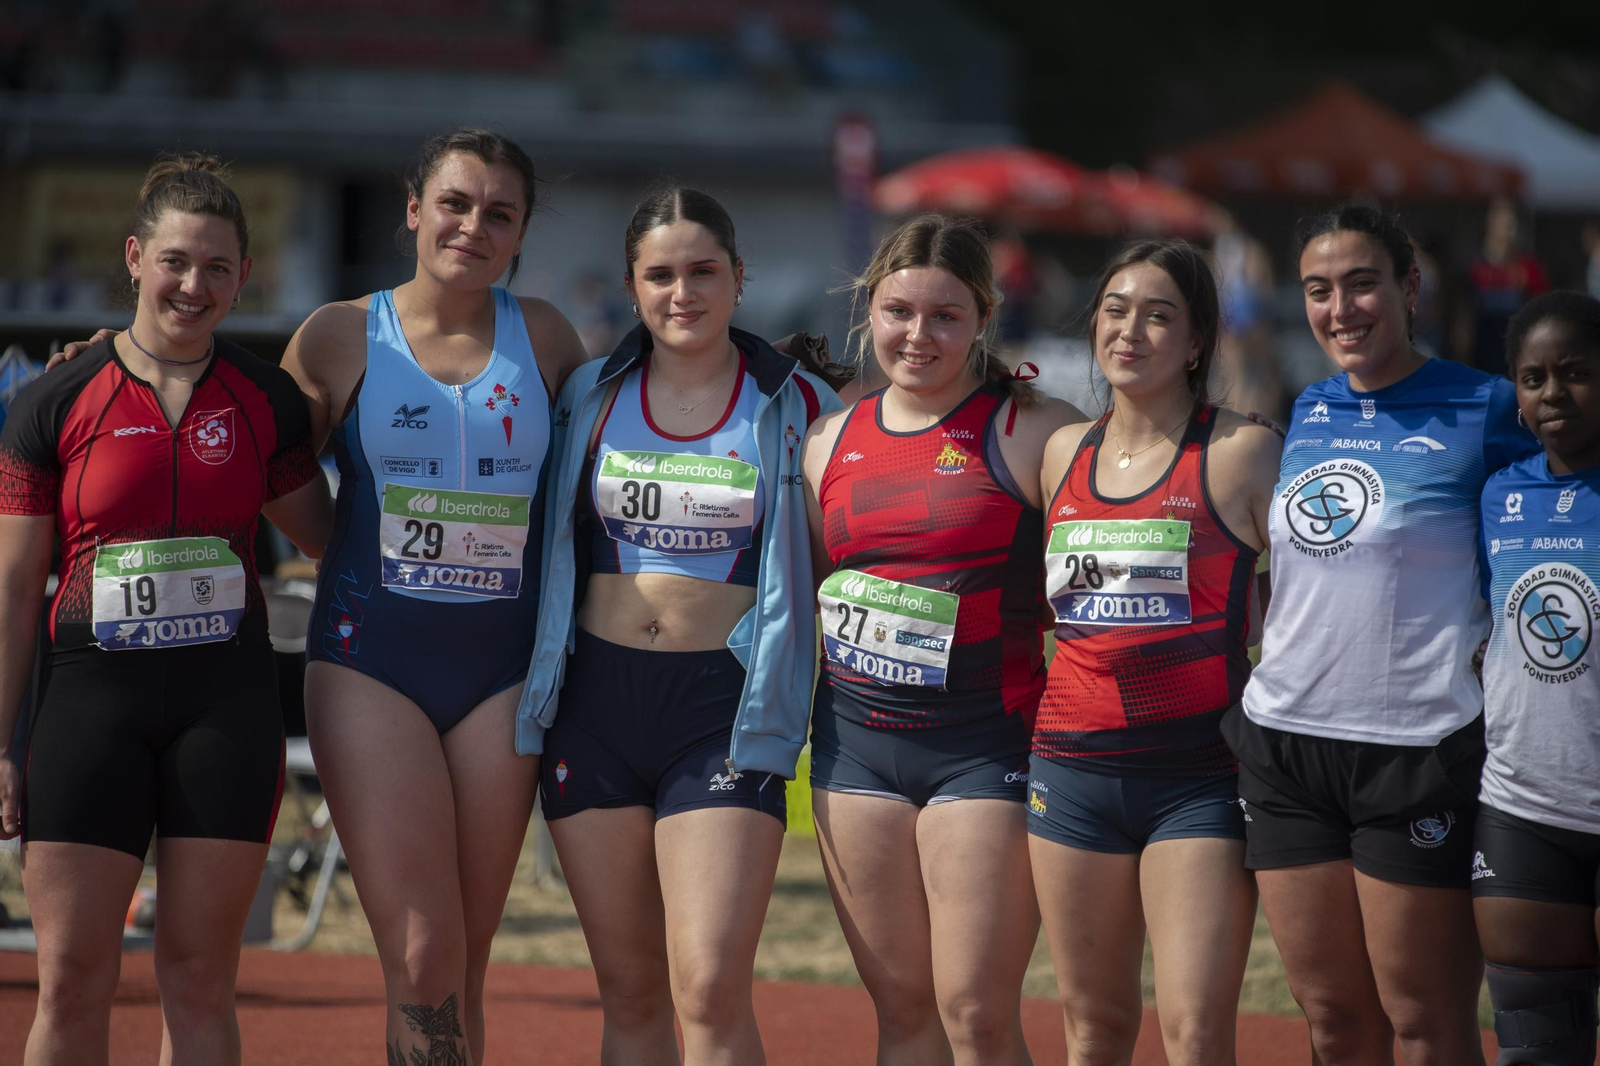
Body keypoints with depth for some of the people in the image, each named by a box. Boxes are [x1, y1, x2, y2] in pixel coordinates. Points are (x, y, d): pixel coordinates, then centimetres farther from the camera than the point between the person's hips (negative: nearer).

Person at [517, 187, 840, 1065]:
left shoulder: (796, 406, 2)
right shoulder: (588, 398, 8)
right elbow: (545, 547, 17)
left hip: (727, 706, -3)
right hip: (597, 701, 3)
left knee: (711, 991, -14)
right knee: (630, 993, 6)